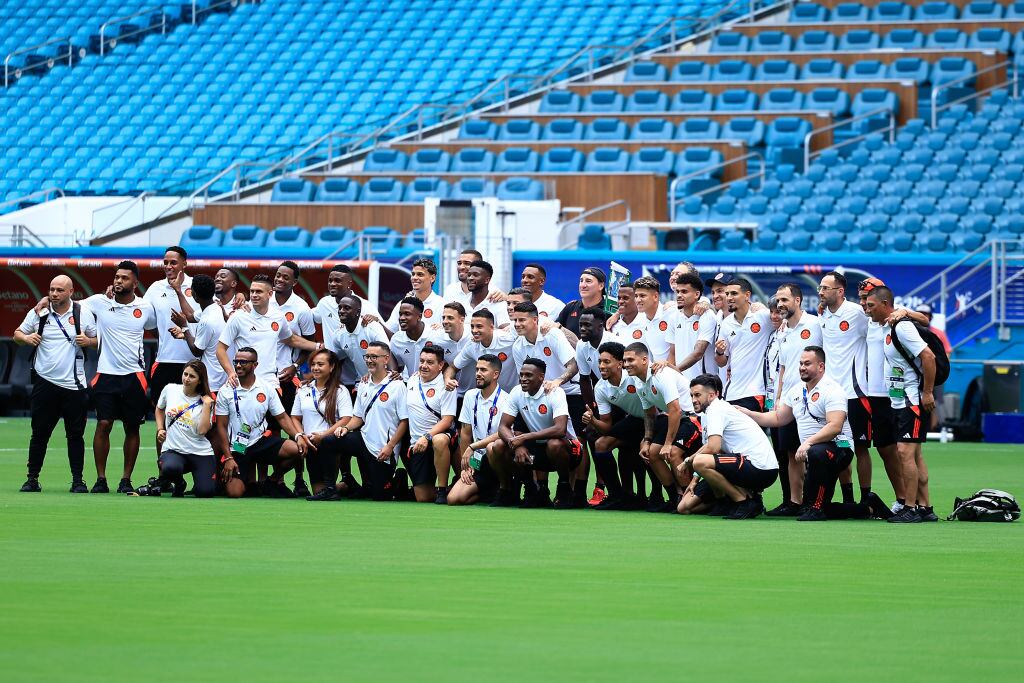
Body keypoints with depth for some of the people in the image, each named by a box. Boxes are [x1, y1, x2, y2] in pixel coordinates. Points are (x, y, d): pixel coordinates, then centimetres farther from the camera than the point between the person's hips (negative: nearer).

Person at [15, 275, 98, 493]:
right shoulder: (38, 313, 4)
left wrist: (88, 341, -11)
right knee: (39, 434, 2)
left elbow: (98, 340, 11)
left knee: (75, 435, 1)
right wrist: (26, 338, -9)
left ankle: (78, 480, 7)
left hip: (74, 385, 0)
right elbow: (17, 334, 12)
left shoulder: (83, 313, 3)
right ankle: (32, 479, 10)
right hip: (45, 383, 0)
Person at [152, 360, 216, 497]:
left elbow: (202, 430, -15)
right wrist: (160, 429, 11)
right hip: (172, 450, 1)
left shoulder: (205, 401, -1)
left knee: (205, 492, -21)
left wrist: (207, 405, -14)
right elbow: (159, 409, 26)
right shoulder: (170, 389, 5)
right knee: (171, 468, -38)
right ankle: (178, 483, 2)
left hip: (200, 453, -1)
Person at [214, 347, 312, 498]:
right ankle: (250, 483, 18)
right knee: (234, 492, -22)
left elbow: (282, 417, 5)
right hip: (236, 448, -2)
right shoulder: (226, 391, -4)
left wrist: (298, 436, -14)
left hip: (261, 440, 2)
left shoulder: (267, 387, 1)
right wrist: (228, 458, -11)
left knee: (297, 449, -24)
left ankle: (273, 481, 4)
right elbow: (221, 427, -3)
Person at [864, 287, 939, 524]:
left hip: (914, 402, -10)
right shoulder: (887, 328, 12)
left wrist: (927, 393, -19)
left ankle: (910, 508, -10)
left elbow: (928, 357, -21)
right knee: (914, 455, 10)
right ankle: (925, 508, 14)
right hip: (899, 403, 10)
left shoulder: (902, 327, -16)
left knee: (905, 452, -12)